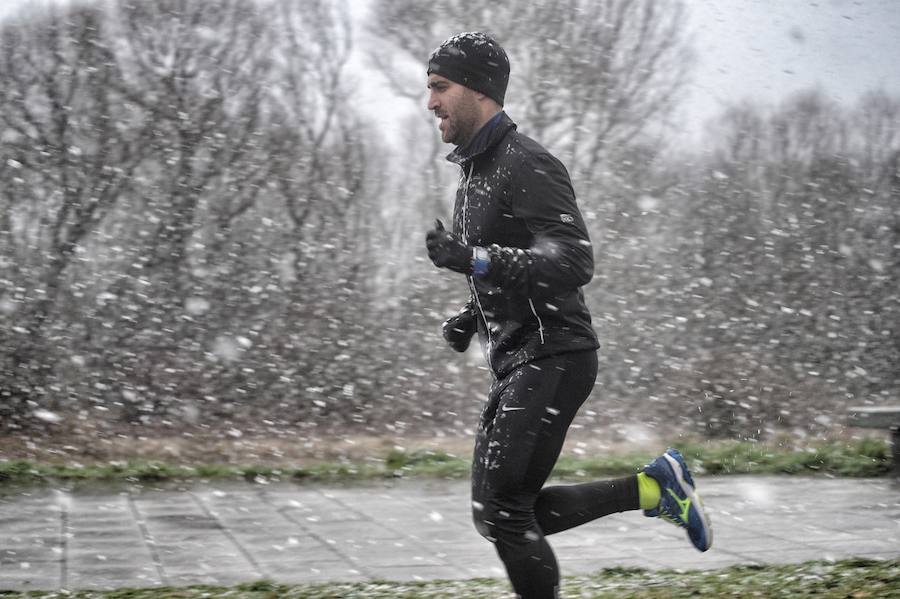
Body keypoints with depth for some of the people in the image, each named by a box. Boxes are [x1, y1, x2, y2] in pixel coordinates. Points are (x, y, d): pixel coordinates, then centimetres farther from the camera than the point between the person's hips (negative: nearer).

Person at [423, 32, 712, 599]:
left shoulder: (528, 165, -15)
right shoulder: (479, 169, 16)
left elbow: (574, 264, -26)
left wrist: (469, 259, -30)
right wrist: (471, 316, 12)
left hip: (552, 359, -10)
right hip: (518, 363, 10)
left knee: (502, 510, -10)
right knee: (509, 511, 11)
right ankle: (655, 488, 16)